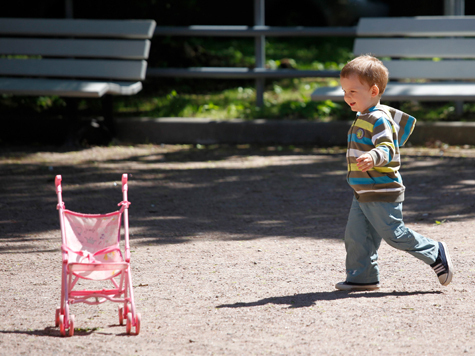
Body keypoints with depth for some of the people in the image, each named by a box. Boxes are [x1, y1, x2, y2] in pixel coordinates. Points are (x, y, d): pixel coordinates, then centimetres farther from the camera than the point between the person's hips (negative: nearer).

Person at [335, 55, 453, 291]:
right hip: (363, 193, 10)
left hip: (382, 195, -10)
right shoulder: (362, 119, 13)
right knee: (355, 236, 6)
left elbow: (387, 149, -32)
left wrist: (373, 158, -50)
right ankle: (362, 276, 13)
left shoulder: (379, 119, -19)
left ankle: (435, 254, 12)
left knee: (394, 234, -3)